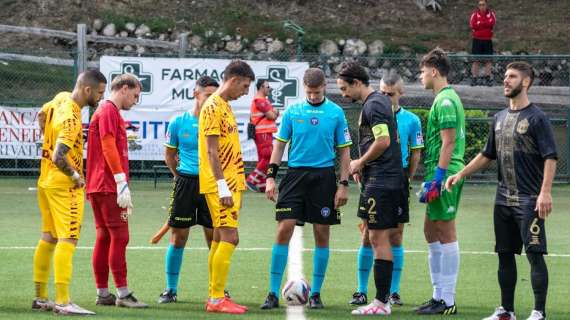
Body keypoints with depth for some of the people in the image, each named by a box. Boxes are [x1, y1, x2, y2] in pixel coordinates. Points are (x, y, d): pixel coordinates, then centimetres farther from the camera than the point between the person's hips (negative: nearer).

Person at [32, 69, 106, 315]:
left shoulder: (61, 99, 4)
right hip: (64, 185, -10)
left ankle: (40, 297, 19)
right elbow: (58, 157, -31)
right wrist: (76, 175, -16)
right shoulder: (71, 119, -24)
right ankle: (63, 301, -14)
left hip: (46, 181, 10)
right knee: (68, 240, -10)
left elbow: (43, 114, 26)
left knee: (48, 238, 14)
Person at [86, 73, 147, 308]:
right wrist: (122, 184, -21)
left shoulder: (109, 112, 21)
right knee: (119, 236, -10)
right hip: (109, 186, -10)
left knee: (104, 237, 9)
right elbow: (109, 148, -18)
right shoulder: (109, 111, -9)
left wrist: (123, 188, 23)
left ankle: (102, 293, 10)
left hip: (99, 187, 10)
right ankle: (123, 294, -11)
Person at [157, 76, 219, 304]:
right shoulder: (178, 122, 1)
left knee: (214, 238, 2)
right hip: (185, 183, 0)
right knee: (178, 237, 2)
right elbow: (169, 155, 13)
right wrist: (181, 175, 9)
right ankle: (170, 289, 11)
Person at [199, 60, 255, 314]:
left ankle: (215, 298, 13)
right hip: (220, 185, -10)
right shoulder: (213, 107, -12)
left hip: (230, 185, 10)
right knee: (229, 237, -13)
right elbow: (212, 151, -17)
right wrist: (223, 186, -21)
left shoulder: (225, 106, 17)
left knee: (220, 238, 10)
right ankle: (217, 299, -12)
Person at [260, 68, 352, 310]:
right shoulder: (292, 111, 5)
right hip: (295, 174, 0)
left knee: (322, 234, 3)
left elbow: (344, 151, 5)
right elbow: (279, 145, 9)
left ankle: (315, 294, 13)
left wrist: (343, 185, -1)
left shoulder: (335, 113, 3)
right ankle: (273, 293, -4)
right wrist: (270, 177, 1)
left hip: (323, 177, 0)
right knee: (284, 231, -7)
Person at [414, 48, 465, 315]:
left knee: (445, 234, -6)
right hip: (441, 175, 10)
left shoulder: (445, 101, -13)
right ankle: (439, 295, 20)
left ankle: (448, 301, -3)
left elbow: (449, 142, -19)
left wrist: (437, 179, -21)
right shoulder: (447, 98, 18)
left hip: (445, 175, -10)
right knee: (432, 233, 15)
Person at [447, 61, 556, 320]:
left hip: (529, 201, -7)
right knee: (505, 254, 10)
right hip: (503, 199, 7)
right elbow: (487, 155, 21)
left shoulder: (537, 118, -7)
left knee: (534, 254, -8)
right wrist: (460, 174, 12)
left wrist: (545, 192, -21)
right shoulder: (500, 118, 14)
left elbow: (550, 157, -12)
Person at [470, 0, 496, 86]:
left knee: (488, 60, 2)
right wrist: (486, 24, -14)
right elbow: (472, 25, -12)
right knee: (476, 60, -2)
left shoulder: (491, 13, 5)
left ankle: (488, 78, 6)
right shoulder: (475, 14, 2)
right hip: (477, 40, -1)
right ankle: (474, 78, -2)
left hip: (487, 40, 1)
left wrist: (480, 23, -13)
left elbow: (492, 22, -13)